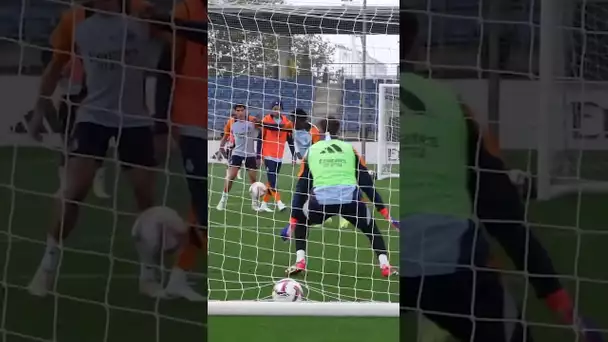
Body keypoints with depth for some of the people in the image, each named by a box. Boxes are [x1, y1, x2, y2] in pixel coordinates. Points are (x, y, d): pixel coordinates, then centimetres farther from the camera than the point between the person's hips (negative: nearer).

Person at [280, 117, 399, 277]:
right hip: (350, 198, 0)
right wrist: (384, 210, 22)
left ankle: (299, 262, 14)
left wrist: (293, 221, 24)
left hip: (321, 198, 0)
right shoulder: (350, 149, 21)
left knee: (300, 222, 30)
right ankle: (385, 267, 11)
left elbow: (301, 188, 21)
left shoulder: (311, 151, 22)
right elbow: (367, 182, 18)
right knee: (371, 229, 27)